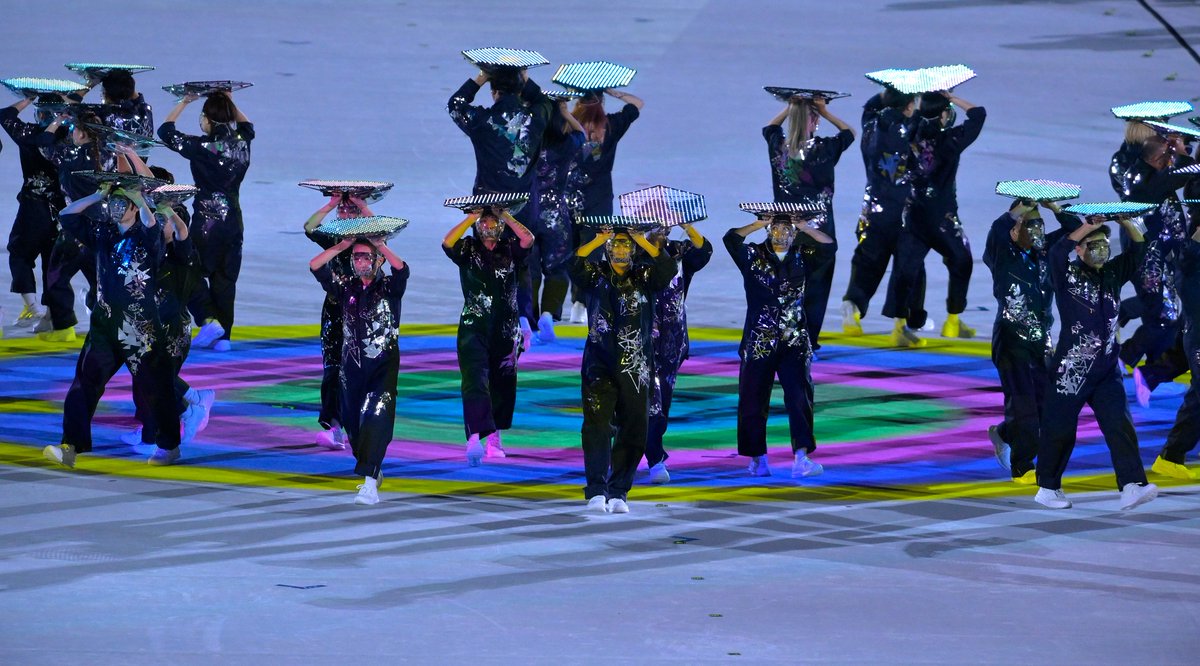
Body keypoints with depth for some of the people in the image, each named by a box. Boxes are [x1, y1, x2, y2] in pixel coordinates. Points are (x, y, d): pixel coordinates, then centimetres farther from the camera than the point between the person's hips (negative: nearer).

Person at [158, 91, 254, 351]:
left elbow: (166, 131, -5)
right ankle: (223, 336, 12)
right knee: (225, 278, 11)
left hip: (206, 220, -5)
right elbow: (247, 126, 26)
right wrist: (229, 104, 19)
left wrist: (184, 102, 2)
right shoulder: (241, 144, 1)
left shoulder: (201, 147, -15)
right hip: (233, 219, 5)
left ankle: (209, 320, -12)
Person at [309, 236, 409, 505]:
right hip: (352, 362, 5)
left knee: (377, 418, -17)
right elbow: (315, 266, 1)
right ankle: (373, 471, 29)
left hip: (383, 364, -5)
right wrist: (342, 246, -3)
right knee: (352, 421, 9)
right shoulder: (346, 287, 8)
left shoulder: (389, 287, -2)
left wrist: (380, 245, -13)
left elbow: (401, 269, -23)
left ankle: (370, 483, -24)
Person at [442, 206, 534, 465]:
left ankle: (494, 435, 25)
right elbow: (447, 242, -18)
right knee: (475, 381, -16)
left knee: (503, 383, 9)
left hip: (506, 329, 3)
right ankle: (475, 437, -29)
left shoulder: (509, 250, 7)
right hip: (473, 327, -3)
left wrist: (506, 216, -9)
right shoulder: (468, 249, 1)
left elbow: (528, 239, -12)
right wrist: (471, 217, -16)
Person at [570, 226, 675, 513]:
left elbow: (668, 269, -10)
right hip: (600, 367, -2)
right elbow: (575, 264, -12)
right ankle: (597, 492, -19)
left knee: (633, 433, 3)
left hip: (635, 368, 2)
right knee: (597, 426, -14)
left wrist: (642, 241, -10)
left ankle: (618, 493, 12)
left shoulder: (644, 277, 8)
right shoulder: (596, 275, 7)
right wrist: (600, 239, -12)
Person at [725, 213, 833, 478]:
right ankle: (758, 459, 15)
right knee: (754, 401, 3)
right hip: (759, 342, -1)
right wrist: (759, 224, -2)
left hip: (795, 342, 1)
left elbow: (828, 244, 4)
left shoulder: (801, 257, 10)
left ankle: (801, 457, -16)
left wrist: (803, 227, 1)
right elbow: (731, 238, -9)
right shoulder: (753, 256, 3)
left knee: (800, 398, -11)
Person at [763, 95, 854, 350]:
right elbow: (849, 133, 6)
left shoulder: (778, 147, -4)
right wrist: (826, 113, 4)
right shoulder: (823, 149, -12)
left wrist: (790, 108, 13)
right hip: (818, 231, -3)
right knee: (815, 287, 6)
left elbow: (769, 128, 20)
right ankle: (809, 338, 4)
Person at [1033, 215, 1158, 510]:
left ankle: (1132, 487, -18)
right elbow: (1056, 253, -22)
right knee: (1060, 428, 3)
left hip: (1106, 369, 5)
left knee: (1120, 426, -9)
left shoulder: (1113, 274, 12)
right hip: (1071, 370, -5)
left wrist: (1127, 222, -6)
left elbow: (1138, 249, 11)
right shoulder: (1068, 275, -3)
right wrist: (1088, 226, -23)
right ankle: (1047, 488, 17)